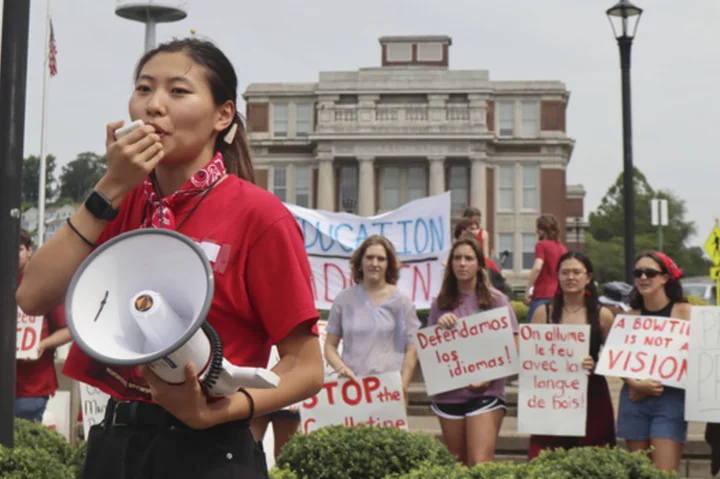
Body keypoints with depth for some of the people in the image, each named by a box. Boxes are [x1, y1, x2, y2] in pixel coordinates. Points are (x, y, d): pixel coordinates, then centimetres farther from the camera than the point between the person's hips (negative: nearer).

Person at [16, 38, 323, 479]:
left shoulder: (258, 215, -11)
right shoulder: (122, 205, 6)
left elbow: (307, 368, -10)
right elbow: (35, 298, -7)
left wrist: (214, 412, -25)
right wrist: (110, 189, -12)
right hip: (112, 443, 5)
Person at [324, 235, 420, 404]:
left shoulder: (401, 301, 7)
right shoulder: (344, 299, 10)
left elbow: (412, 349, 5)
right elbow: (330, 345, 12)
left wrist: (402, 387, -6)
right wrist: (341, 368, -8)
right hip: (352, 386, 1)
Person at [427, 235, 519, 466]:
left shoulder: (496, 299, 1)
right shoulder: (440, 303, 9)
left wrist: (489, 377, -15)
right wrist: (439, 327, -8)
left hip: (485, 392, -3)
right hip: (448, 393, 4)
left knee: (480, 463, -12)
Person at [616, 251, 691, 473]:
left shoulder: (683, 311, -3)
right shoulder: (630, 316, 10)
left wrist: (655, 384, -10)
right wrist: (636, 384, -11)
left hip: (670, 399, -4)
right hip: (634, 399, 4)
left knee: (664, 473, -12)